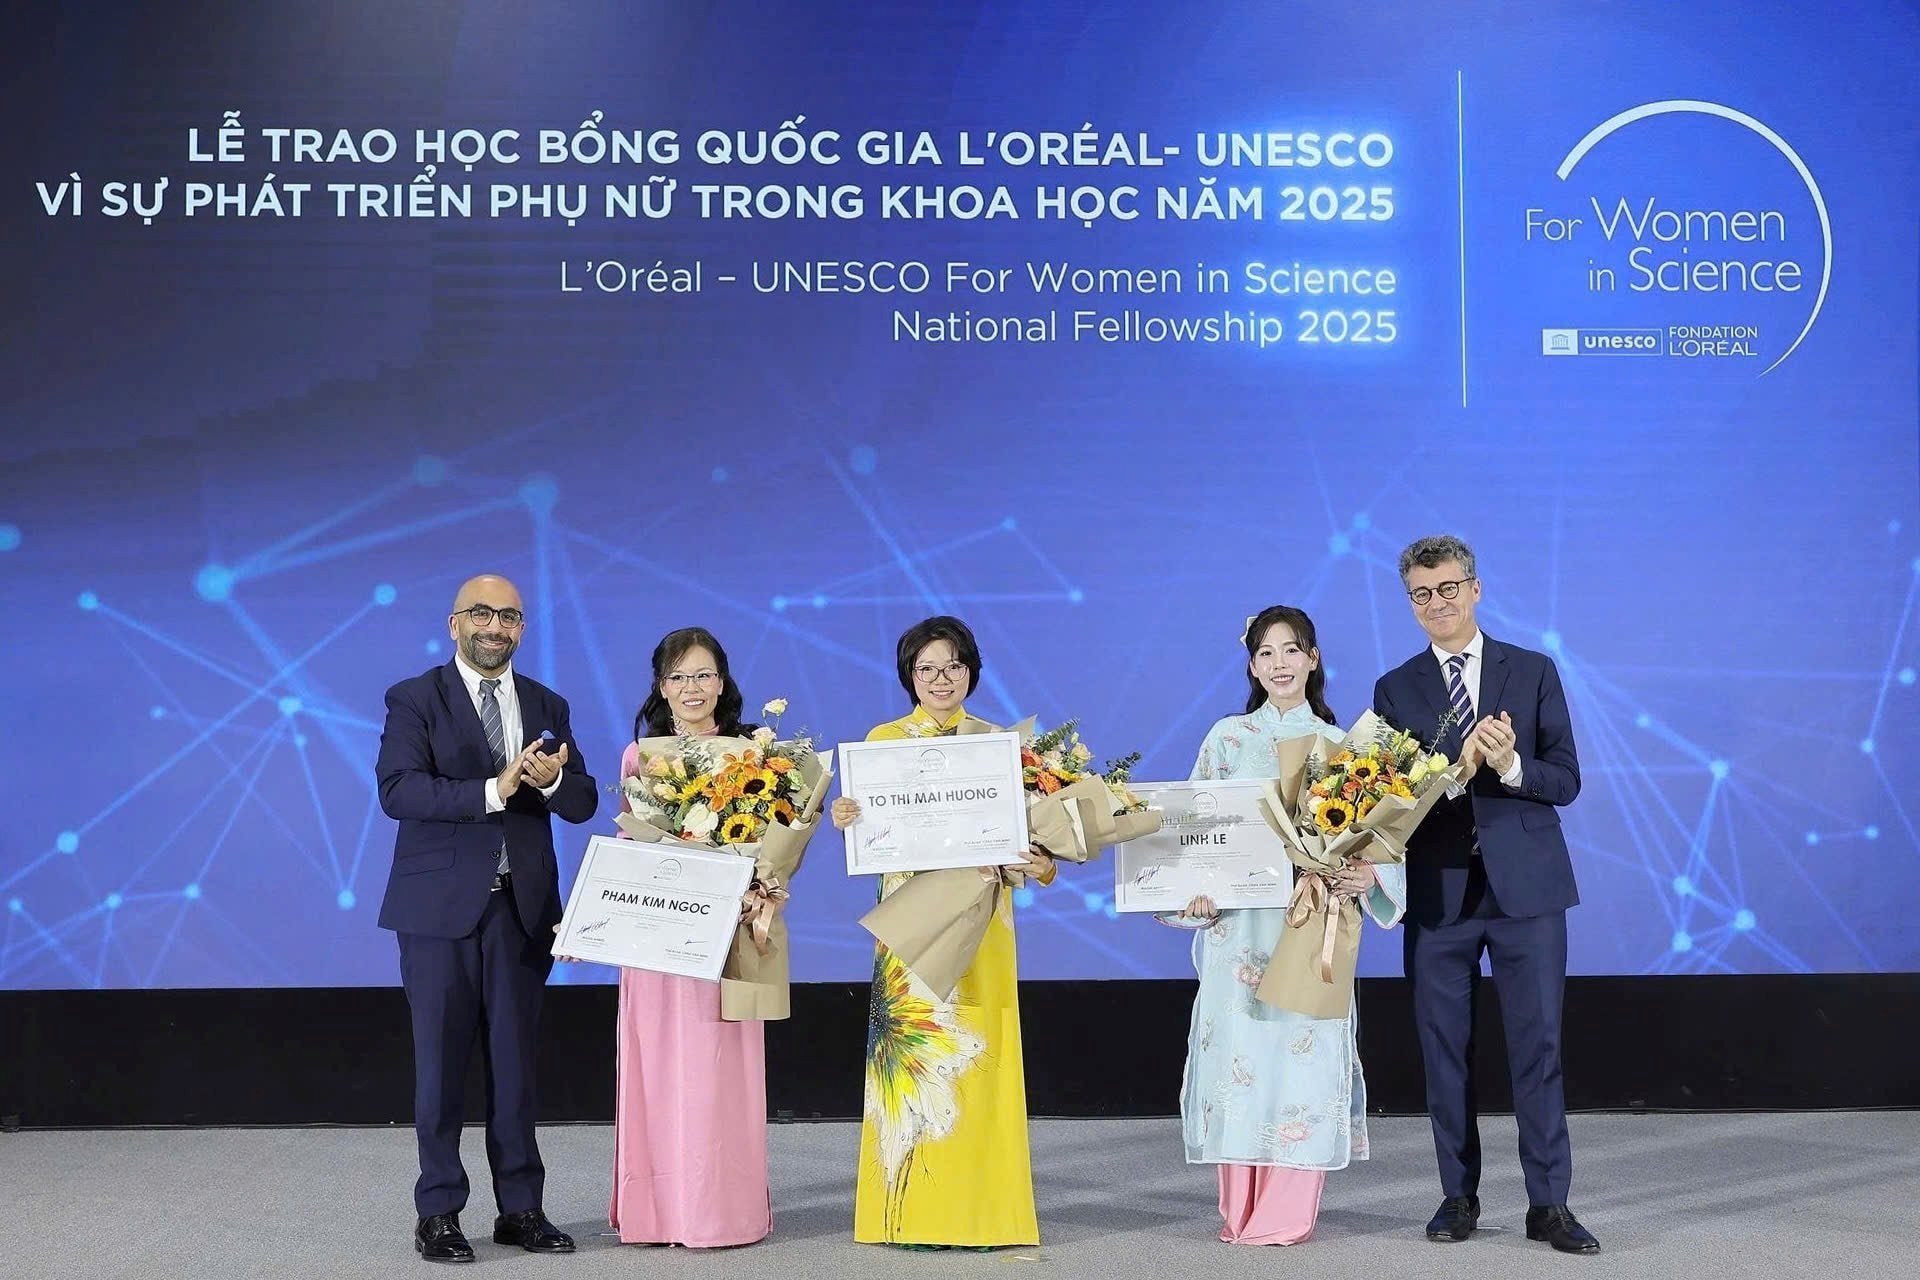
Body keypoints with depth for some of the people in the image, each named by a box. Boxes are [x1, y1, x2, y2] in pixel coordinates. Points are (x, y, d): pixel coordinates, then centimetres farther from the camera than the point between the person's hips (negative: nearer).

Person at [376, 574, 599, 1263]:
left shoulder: (547, 707, 11)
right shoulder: (413, 700, 0)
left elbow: (583, 803, 6)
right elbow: (397, 789, -15)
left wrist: (553, 779, -17)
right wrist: (492, 791, -24)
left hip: (522, 908, 3)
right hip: (441, 905, -3)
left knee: (516, 1062, 9)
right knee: (440, 1063, 2)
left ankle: (521, 1208, 16)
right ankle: (439, 1213, 12)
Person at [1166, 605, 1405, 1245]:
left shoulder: (1340, 746, 10)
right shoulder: (1228, 737, 9)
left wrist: (1368, 872, -15)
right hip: (1238, 922, 0)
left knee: (1304, 1051, -3)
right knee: (1239, 1048, -2)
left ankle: (1289, 1211, 4)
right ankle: (1239, 1210, 7)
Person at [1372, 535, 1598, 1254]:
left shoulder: (1534, 672, 6)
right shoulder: (1395, 689, 8)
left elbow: (1566, 780, 2)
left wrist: (1511, 767, -18)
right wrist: (1453, 771, -18)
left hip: (1525, 886, -1)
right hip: (1437, 891, 1)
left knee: (1538, 1046, -1)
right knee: (1444, 1051, 6)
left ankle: (1549, 1204, 5)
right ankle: (1459, 1196, 18)